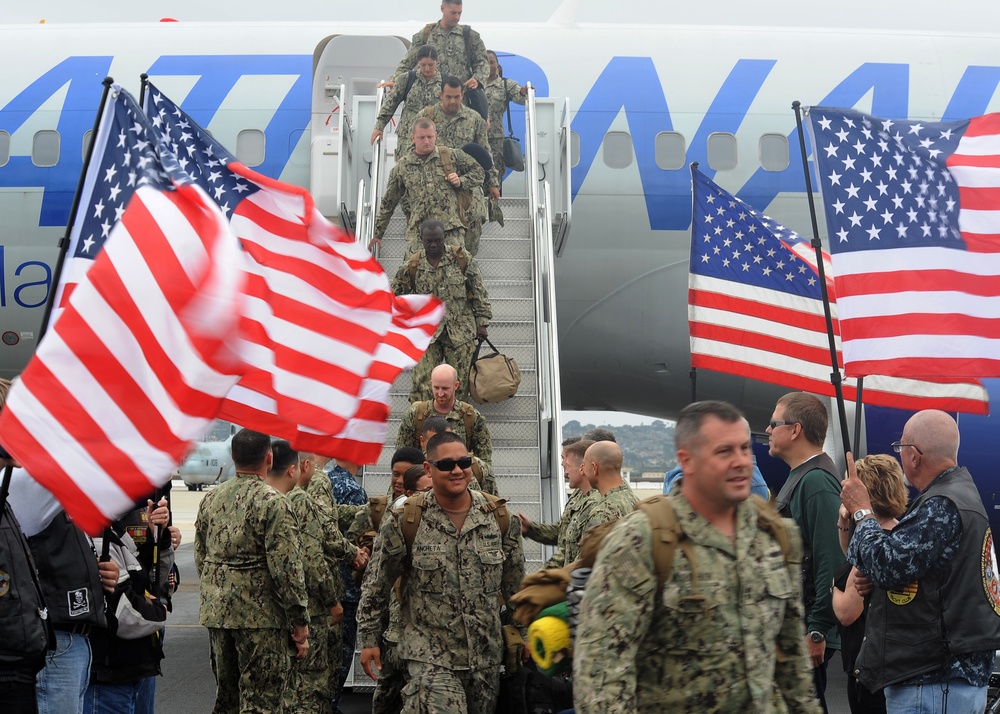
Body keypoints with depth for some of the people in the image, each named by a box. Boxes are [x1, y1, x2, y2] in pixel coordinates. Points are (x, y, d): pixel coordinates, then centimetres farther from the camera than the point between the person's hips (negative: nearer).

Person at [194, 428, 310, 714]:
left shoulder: (210, 500, 7)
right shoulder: (272, 502, -14)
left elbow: (200, 559, 15)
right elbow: (286, 569, -16)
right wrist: (300, 625, -10)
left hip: (216, 613, 7)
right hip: (260, 617, -7)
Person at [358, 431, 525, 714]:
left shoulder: (498, 516, 1)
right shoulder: (405, 519, -7)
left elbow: (515, 583, 13)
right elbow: (377, 584, 3)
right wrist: (369, 639, 5)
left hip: (487, 656, 4)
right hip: (430, 658, -4)